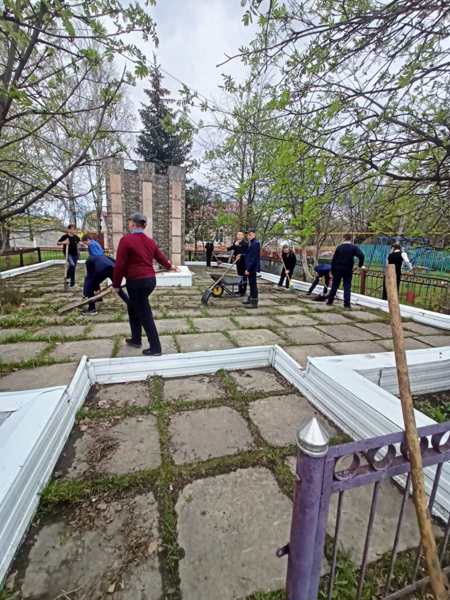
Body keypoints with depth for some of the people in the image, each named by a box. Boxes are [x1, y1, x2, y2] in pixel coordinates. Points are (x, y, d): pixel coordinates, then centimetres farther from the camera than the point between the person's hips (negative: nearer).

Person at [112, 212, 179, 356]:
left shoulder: (126, 239, -12)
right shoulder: (150, 241, 10)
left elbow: (120, 265, -13)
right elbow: (160, 257, 25)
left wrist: (116, 284, -1)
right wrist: (170, 266, 44)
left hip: (137, 282, -8)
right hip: (150, 279, 8)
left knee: (145, 315, 0)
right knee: (133, 308, 24)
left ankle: (155, 348, 6)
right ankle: (136, 339, 34)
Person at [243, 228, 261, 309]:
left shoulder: (255, 243, -15)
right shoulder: (251, 243, 15)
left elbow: (254, 258, -20)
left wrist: (248, 269, -21)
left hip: (252, 268, -10)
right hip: (250, 267, 10)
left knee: (253, 284, -4)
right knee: (251, 284, 18)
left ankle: (254, 302, 2)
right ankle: (250, 299, 29)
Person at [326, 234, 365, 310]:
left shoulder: (339, 247, 2)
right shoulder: (354, 247, -3)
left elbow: (333, 260, 1)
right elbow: (361, 256, -17)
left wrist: (332, 271, 8)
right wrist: (360, 265, -1)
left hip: (338, 269, 1)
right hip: (348, 270, -1)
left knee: (334, 286, 12)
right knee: (347, 287, 3)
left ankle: (330, 301, 20)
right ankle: (347, 304, -1)